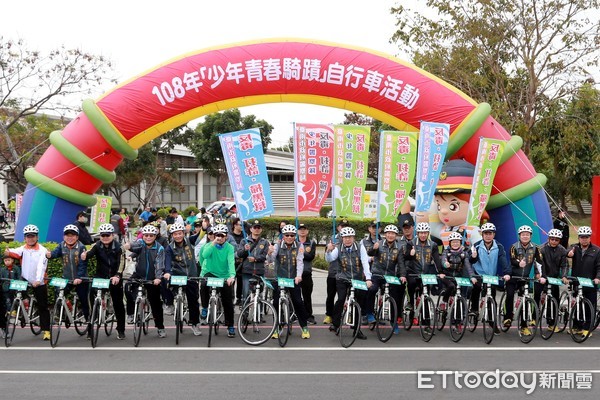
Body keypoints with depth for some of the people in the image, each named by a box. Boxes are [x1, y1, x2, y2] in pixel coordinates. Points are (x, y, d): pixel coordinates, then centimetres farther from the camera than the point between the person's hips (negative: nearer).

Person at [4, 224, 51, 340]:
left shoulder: (42, 250, -8)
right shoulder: (23, 248, 2)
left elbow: (41, 266, -21)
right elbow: (16, 252, -20)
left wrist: (38, 280, -36)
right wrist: (8, 252, -44)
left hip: (39, 283, -3)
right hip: (25, 281, 3)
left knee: (43, 307, 2)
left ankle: (46, 330, 8)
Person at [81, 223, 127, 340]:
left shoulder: (118, 246, -7)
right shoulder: (97, 245, -3)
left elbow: (121, 262, -16)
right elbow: (90, 252, -22)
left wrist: (117, 276, -31)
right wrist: (85, 255, -46)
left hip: (115, 278, -1)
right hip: (100, 277, 1)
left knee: (118, 304, 4)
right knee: (92, 299, -9)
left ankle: (121, 330, 16)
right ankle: (91, 327, 4)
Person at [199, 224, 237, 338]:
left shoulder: (229, 247, -8)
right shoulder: (209, 245, -5)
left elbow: (231, 262, -23)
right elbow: (205, 255, -26)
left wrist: (232, 276, -38)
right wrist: (213, 243, -33)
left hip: (224, 276, 0)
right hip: (210, 273, 0)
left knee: (228, 302, 0)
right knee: (204, 285, -34)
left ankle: (230, 326, 14)